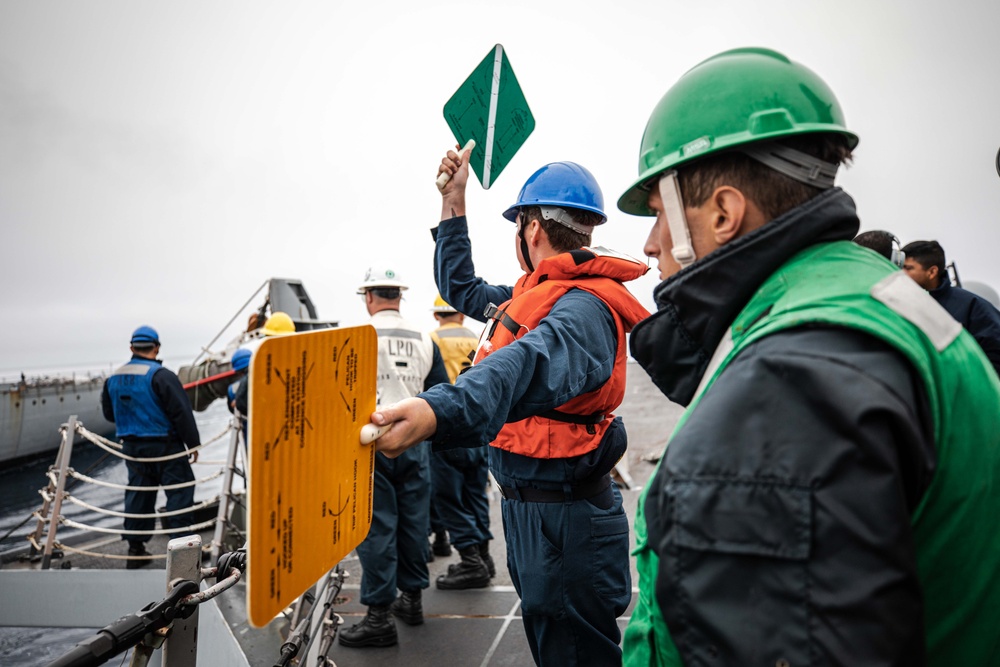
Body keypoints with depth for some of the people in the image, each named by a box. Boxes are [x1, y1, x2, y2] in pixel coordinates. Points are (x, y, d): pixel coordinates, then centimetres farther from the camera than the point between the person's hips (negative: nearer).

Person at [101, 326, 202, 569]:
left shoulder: (113, 379, 6)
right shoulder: (160, 375, -17)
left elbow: (109, 413, 17)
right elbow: (181, 412, -17)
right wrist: (193, 443, -8)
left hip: (131, 446, 7)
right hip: (164, 446, -7)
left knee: (137, 494, 14)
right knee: (180, 491, 1)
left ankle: (135, 549, 18)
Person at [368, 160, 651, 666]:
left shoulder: (584, 307, -23)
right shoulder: (535, 292, 10)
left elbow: (534, 363, -45)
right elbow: (460, 287, 24)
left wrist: (439, 409, -62)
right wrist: (453, 203, 20)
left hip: (565, 522, -10)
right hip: (526, 506, 10)